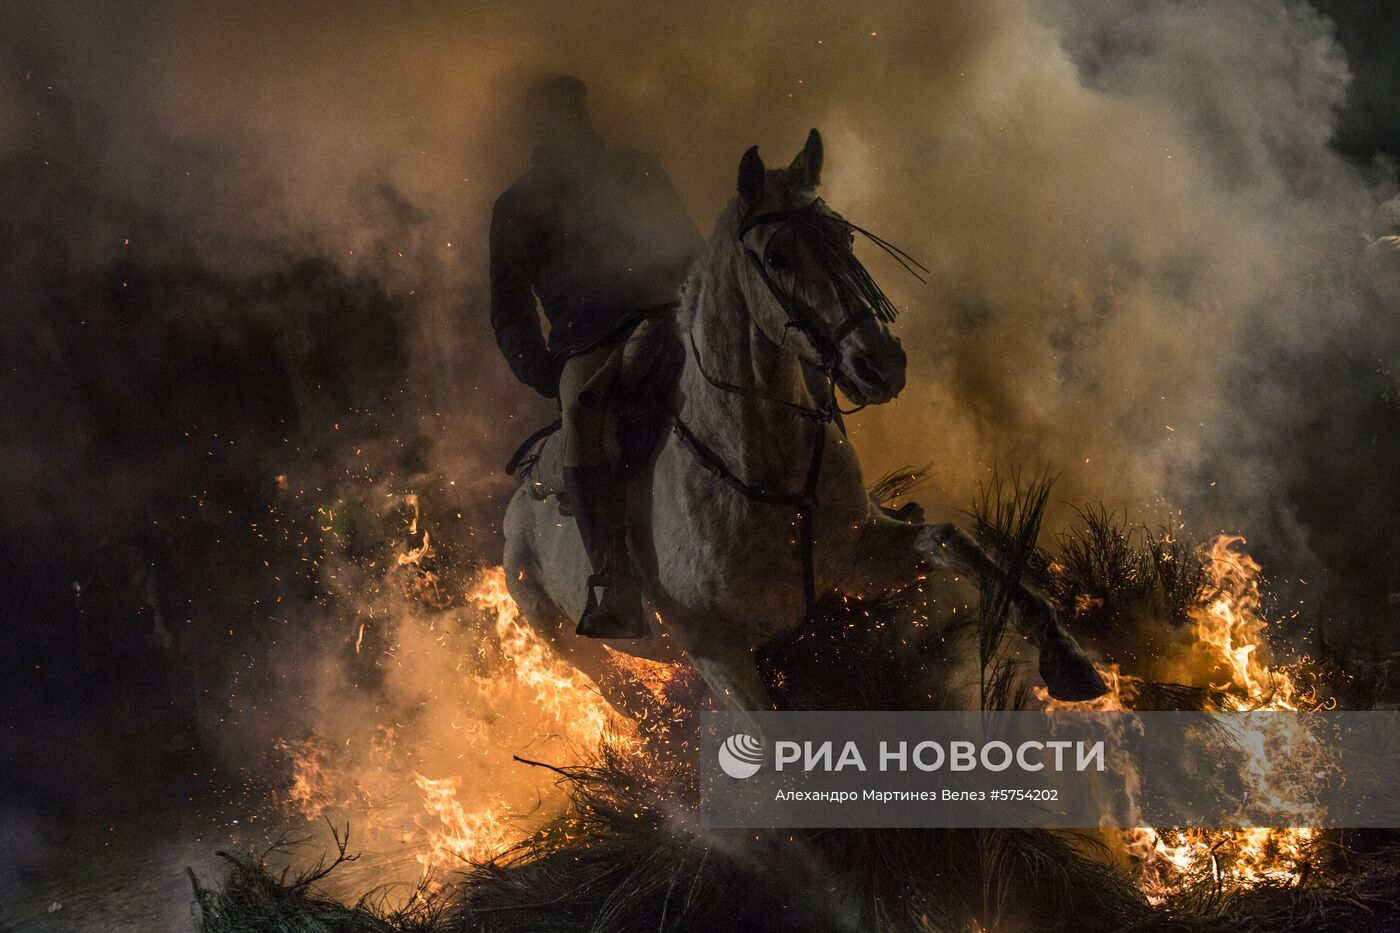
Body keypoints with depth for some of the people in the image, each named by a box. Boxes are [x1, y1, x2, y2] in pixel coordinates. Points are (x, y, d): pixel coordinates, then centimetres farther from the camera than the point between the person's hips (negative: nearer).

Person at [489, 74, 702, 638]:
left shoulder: (640, 175, 25)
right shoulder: (517, 208, 20)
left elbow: (690, 254, 25)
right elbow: (509, 313, 16)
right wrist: (547, 378, 0)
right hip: (584, 346, -2)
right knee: (583, 412, -36)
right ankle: (619, 588, -39)